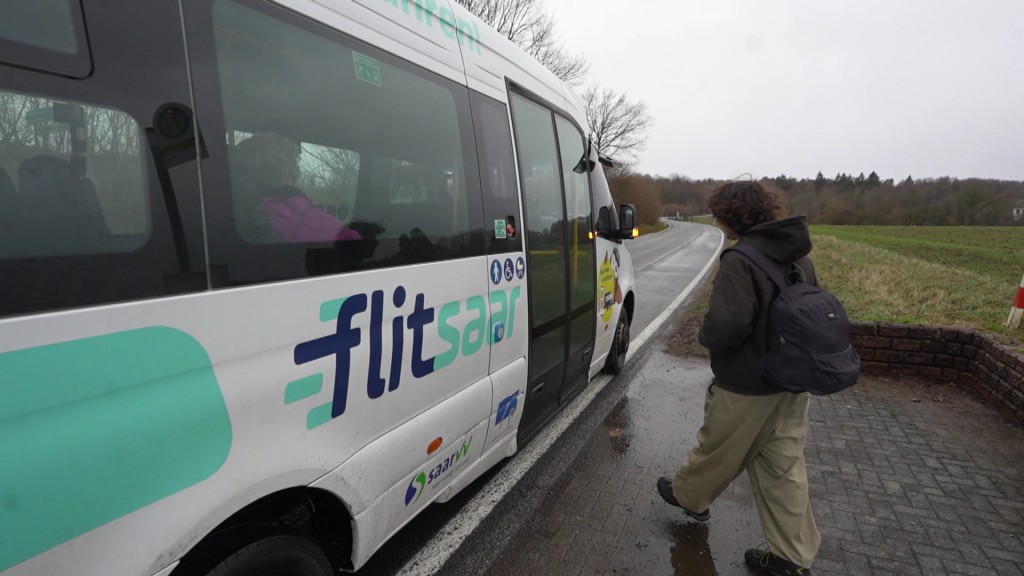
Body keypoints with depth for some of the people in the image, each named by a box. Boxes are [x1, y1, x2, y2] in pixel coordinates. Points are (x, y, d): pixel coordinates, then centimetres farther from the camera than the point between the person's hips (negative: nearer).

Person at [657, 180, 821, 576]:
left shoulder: (739, 261, -23)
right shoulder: (798, 256, 5)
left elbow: (727, 325, -31)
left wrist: (705, 336, -10)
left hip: (747, 385, -8)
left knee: (718, 450, 16)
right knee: (784, 466, 16)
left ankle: (689, 497, 42)